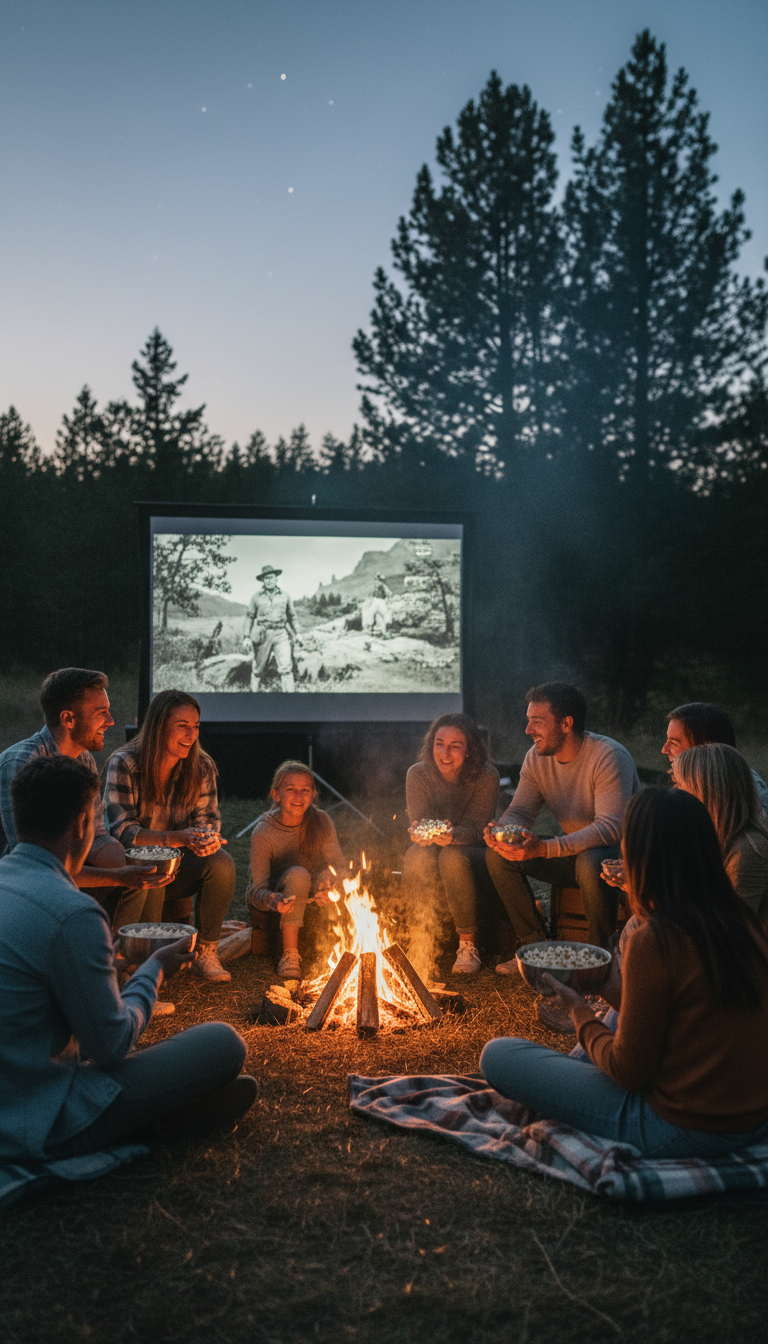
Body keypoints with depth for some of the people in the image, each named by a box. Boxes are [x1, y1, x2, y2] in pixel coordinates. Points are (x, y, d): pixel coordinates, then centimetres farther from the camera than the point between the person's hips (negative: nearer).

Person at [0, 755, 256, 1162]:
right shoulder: (72, 914, -26)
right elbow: (111, 1044, -17)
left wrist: (113, 956, 17)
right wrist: (155, 970, -1)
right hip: (43, 1128, -9)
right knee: (222, 1042, -7)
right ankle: (166, 1117, 18)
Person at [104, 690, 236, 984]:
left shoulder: (201, 767, -1)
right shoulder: (124, 764, -14)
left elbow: (207, 817, 1)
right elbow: (121, 830, -20)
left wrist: (207, 837, -27)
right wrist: (178, 838, -35)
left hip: (177, 864, 4)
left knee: (222, 864, -26)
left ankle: (205, 953, -10)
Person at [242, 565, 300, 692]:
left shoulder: (285, 596, 10)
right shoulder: (256, 597, 5)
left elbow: (291, 616, 21)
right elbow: (249, 617, 8)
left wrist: (296, 634, 18)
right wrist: (246, 637, 0)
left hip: (281, 635, 1)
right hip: (262, 635, -1)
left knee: (286, 667, -13)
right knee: (260, 669, 4)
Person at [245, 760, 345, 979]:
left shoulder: (321, 822, -13)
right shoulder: (263, 832, -22)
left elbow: (339, 866, -12)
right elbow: (260, 889, -20)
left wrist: (332, 887, -35)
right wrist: (273, 900, -44)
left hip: (309, 895, 3)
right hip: (274, 893, -3)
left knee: (328, 876, -28)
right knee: (297, 875, -34)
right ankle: (290, 954, -25)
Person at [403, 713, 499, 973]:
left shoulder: (486, 776, -14)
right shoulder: (417, 774, -9)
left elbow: (474, 828, -18)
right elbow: (418, 820, -13)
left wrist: (453, 835, -43)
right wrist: (421, 834, -39)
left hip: (470, 850, -1)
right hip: (430, 846, 1)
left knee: (452, 857, -36)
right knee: (419, 859, -34)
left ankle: (468, 945, -22)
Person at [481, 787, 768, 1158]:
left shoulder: (654, 942, -24)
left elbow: (629, 1071, -14)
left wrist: (579, 1010, 1)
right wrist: (617, 991, 15)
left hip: (685, 1131, -8)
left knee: (497, 1055, -4)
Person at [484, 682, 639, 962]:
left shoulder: (609, 756, -24)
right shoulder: (537, 758, -2)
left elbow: (610, 828, -32)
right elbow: (520, 811, 0)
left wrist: (545, 849, -43)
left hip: (621, 849, -6)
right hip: (572, 851, 7)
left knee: (590, 863, -40)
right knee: (498, 856, -10)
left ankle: (601, 952, -17)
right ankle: (534, 943, -1)